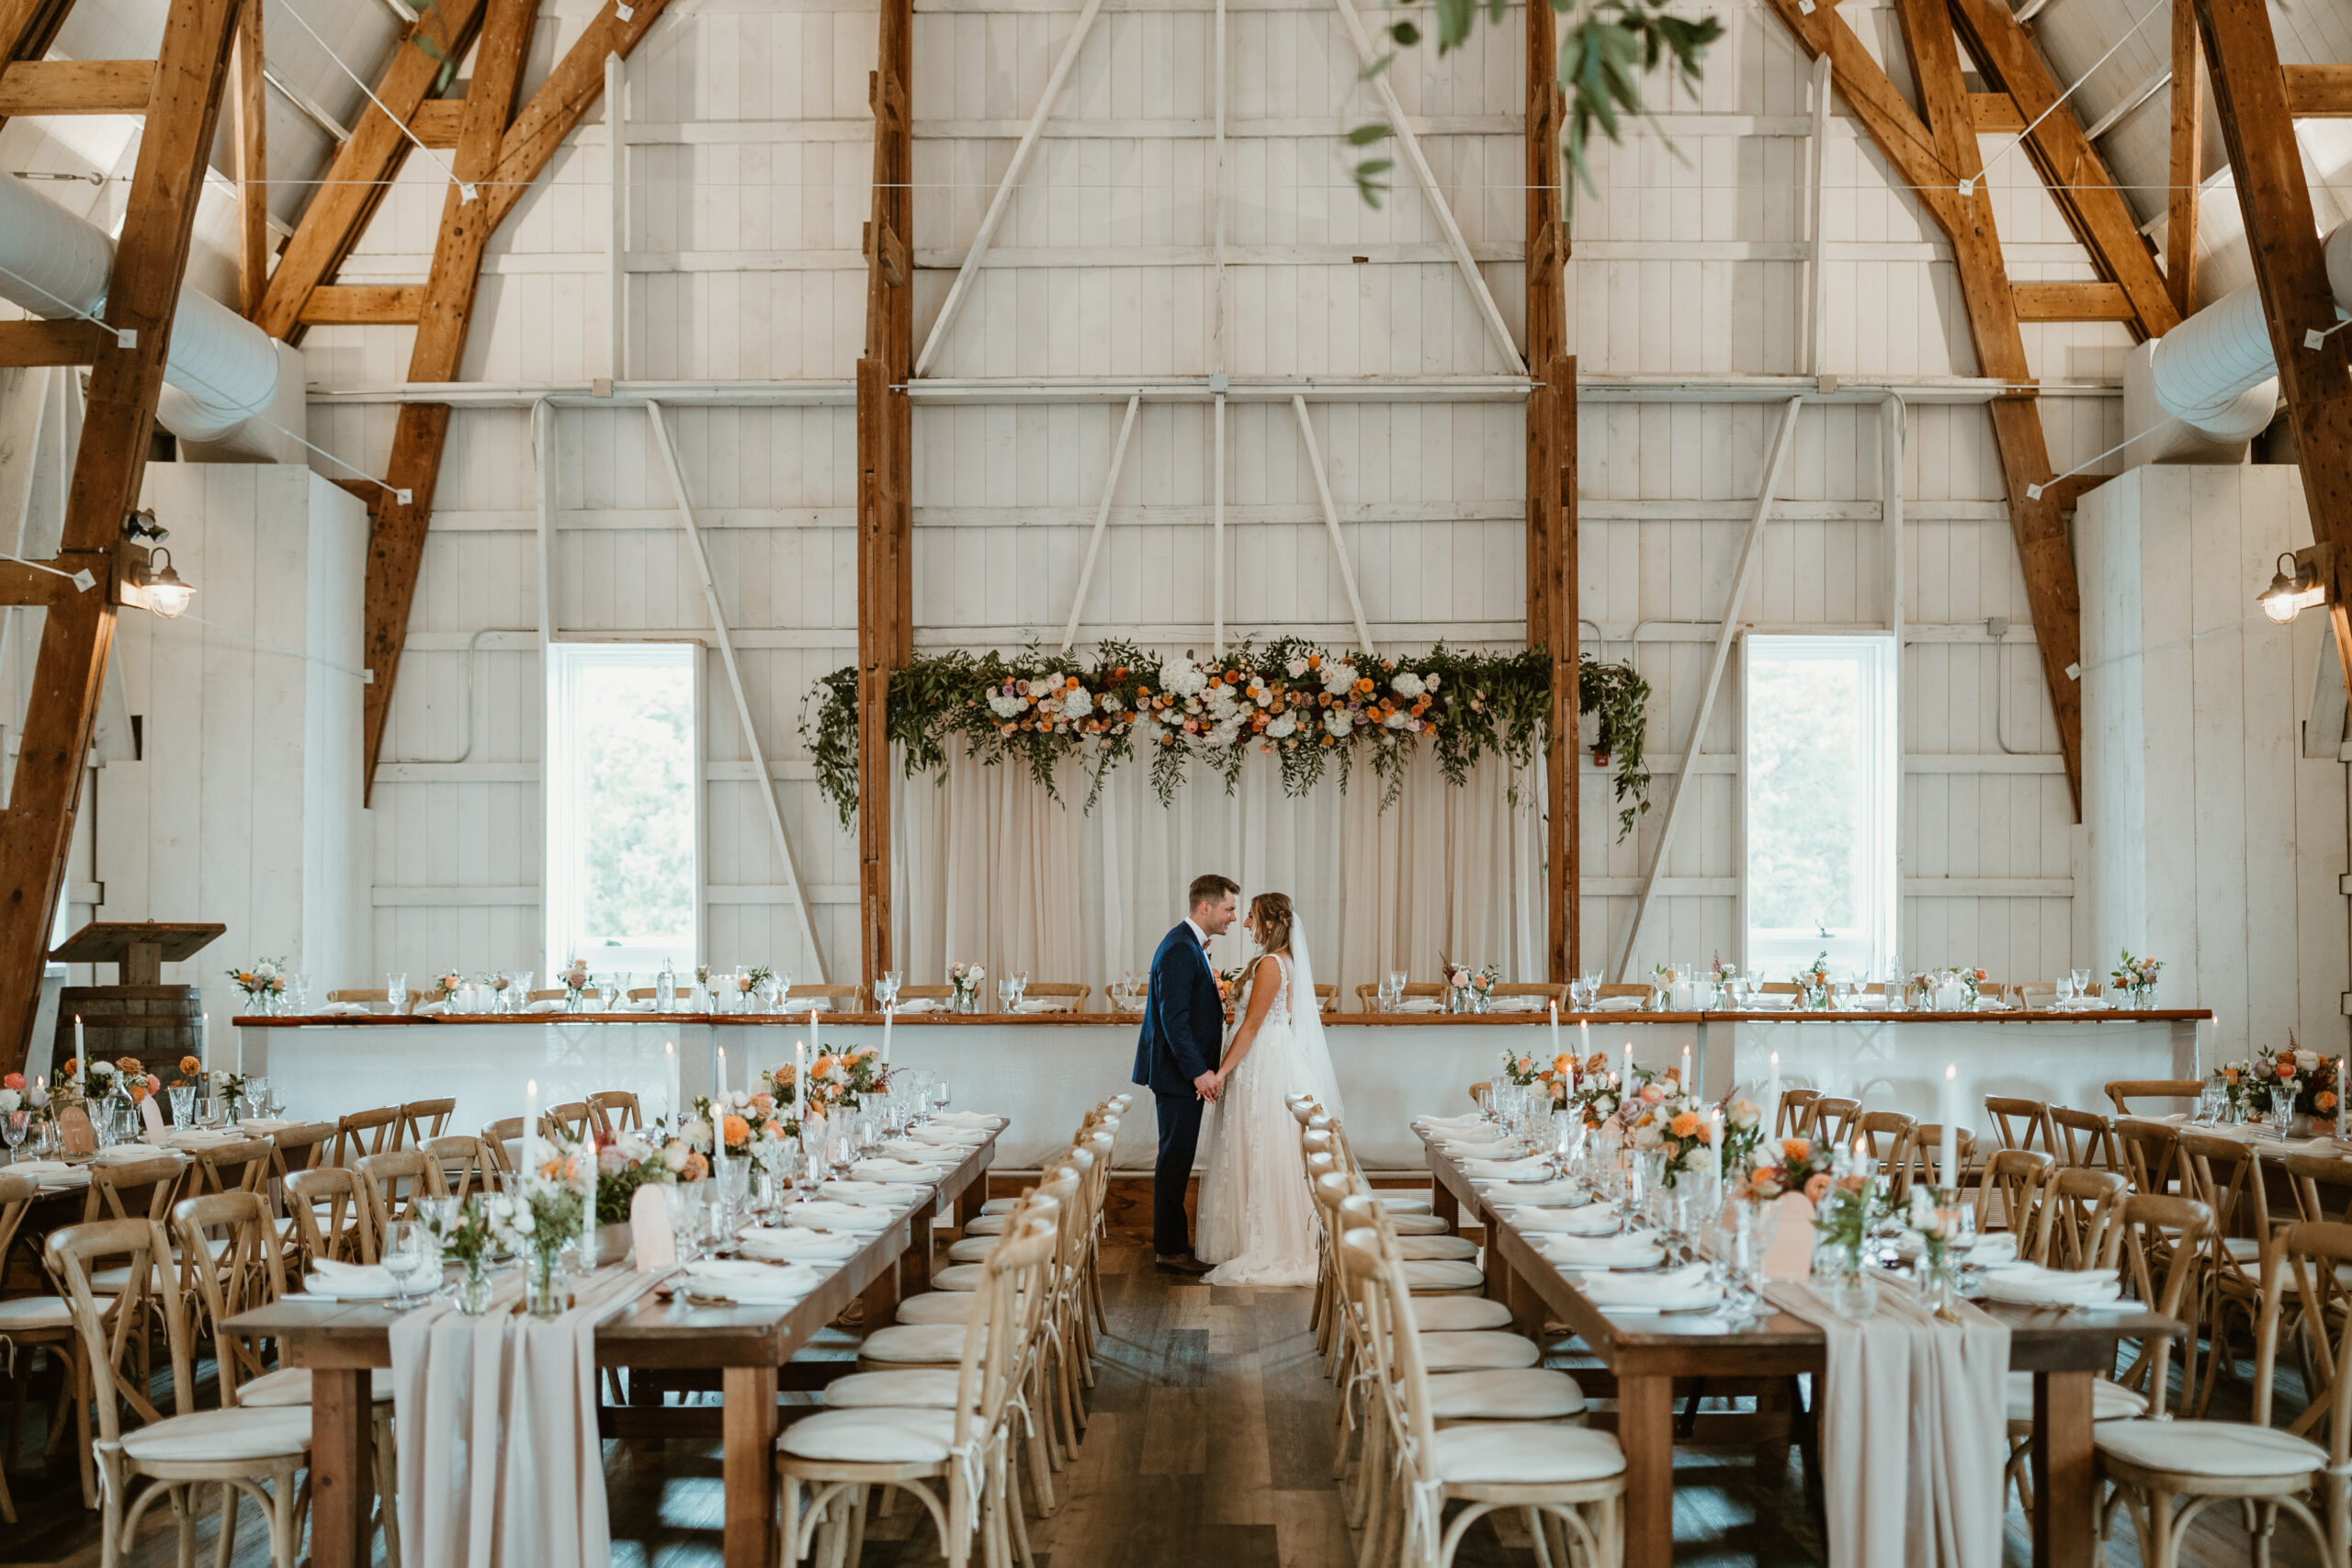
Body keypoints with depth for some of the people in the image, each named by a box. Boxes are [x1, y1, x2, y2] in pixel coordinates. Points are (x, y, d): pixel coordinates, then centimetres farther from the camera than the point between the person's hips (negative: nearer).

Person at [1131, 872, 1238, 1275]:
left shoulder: (1189, 944, 14)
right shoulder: (1181, 950, -19)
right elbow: (1174, 1019, -24)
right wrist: (1198, 1071, -23)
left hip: (1185, 1071, 11)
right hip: (1178, 1074, -11)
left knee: (1177, 1157, 17)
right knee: (1176, 1158, -4)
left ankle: (1171, 1239, 26)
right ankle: (1171, 1251, 2)